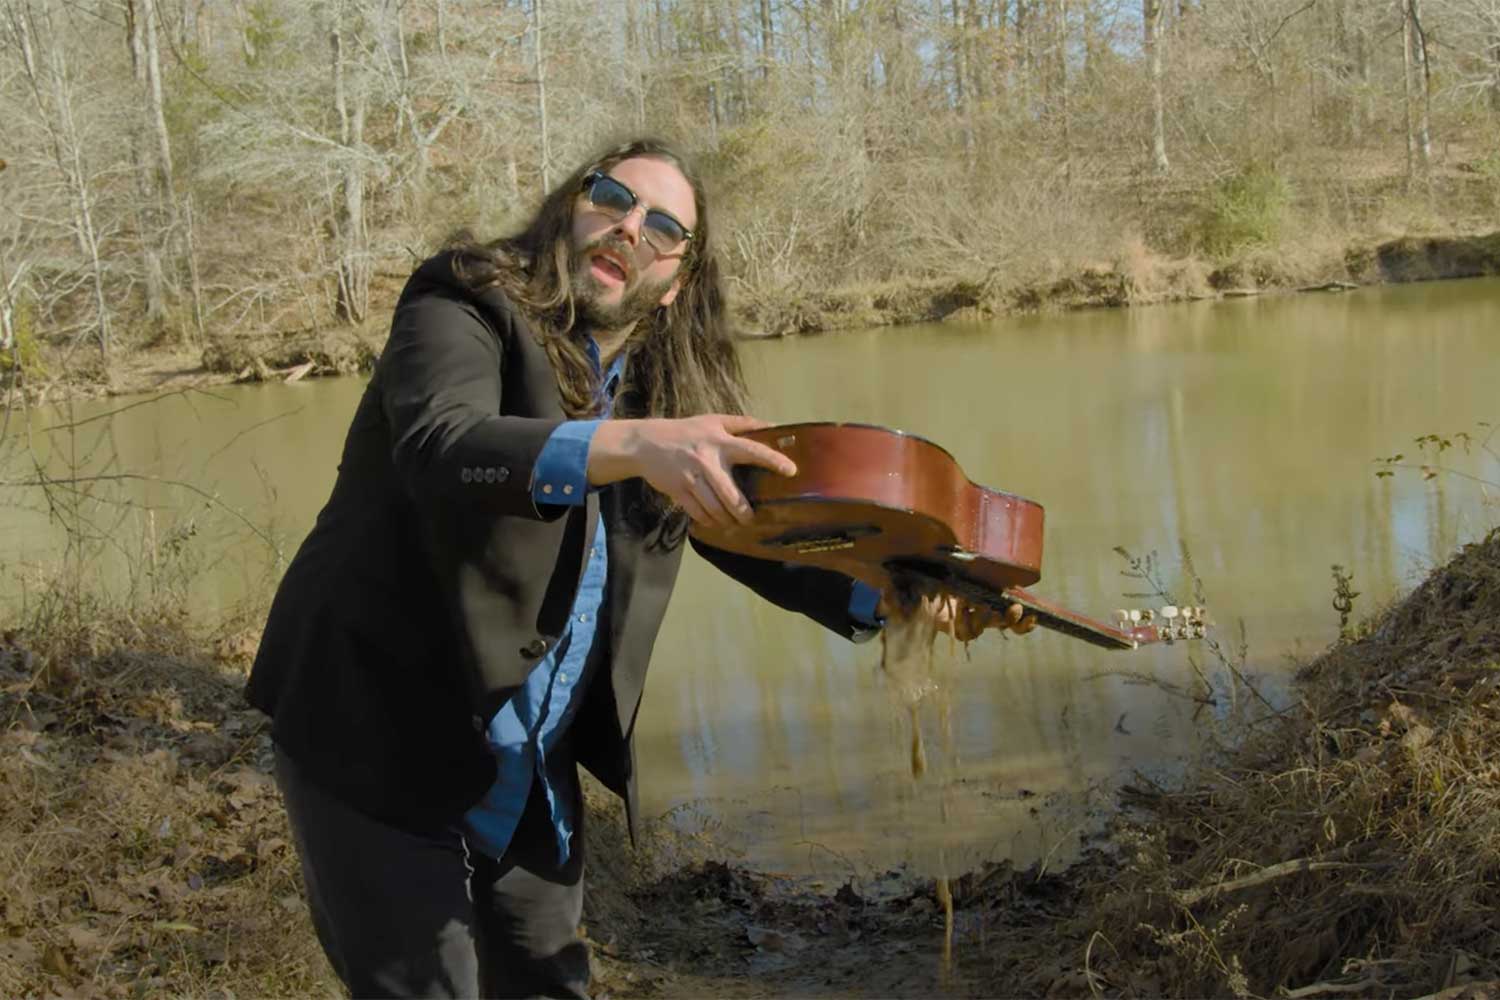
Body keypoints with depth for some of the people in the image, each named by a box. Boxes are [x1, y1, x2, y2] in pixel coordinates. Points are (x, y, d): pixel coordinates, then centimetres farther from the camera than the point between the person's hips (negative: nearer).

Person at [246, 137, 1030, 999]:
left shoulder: (671, 389, 4)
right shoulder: (466, 307, -13)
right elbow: (440, 444, -33)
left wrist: (884, 595, -8)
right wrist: (632, 445, -49)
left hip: (533, 773, 6)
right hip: (381, 743, -6)